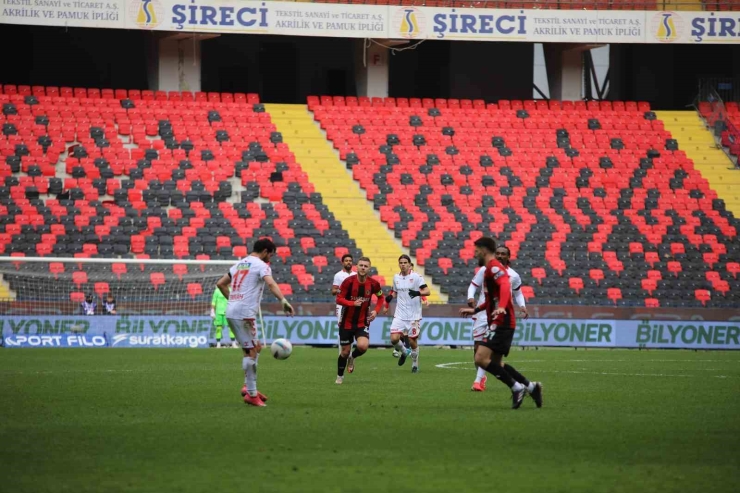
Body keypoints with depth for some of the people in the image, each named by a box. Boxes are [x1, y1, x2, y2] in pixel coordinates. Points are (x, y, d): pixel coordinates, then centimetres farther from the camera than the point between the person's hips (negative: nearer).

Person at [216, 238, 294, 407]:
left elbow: (221, 284, 25)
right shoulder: (261, 265, -5)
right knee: (251, 351, -5)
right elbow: (271, 283, -24)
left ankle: (249, 386, 14)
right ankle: (251, 394, -5)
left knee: (256, 348, 17)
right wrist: (283, 301, -35)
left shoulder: (239, 264, 20)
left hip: (231, 311, 9)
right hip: (245, 314, -9)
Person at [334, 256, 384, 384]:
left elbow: (380, 297, 12)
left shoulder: (373, 284, -7)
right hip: (347, 322, -1)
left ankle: (352, 357, 12)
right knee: (345, 352, 5)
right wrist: (353, 303, -30)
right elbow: (339, 299, -14)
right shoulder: (349, 281, -15)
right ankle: (340, 376, 30)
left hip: (363, 322, 1)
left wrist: (376, 311, -4)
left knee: (363, 346, -23)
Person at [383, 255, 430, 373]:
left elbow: (427, 291, -14)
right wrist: (389, 298, 3)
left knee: (412, 341, 1)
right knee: (394, 339, -11)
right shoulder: (396, 278, 8)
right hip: (399, 315, 4)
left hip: (414, 316, -4)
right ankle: (404, 352, 21)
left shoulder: (416, 277, -7)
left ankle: (415, 364, 23)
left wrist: (417, 293, -34)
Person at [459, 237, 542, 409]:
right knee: (496, 363, 14)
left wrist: (502, 307, -47)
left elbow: (505, 285, -32)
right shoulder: (490, 269, 21)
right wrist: (475, 310, 40)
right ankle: (530, 387, 16)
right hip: (498, 323, 10)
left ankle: (516, 387, -12)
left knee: (481, 359, -17)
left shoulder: (494, 267, -11)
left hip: (501, 323, -10)